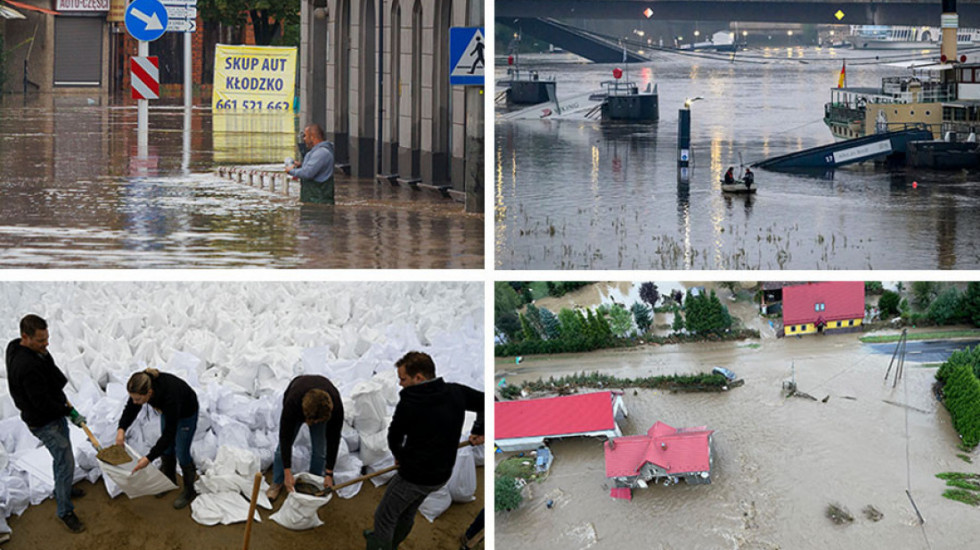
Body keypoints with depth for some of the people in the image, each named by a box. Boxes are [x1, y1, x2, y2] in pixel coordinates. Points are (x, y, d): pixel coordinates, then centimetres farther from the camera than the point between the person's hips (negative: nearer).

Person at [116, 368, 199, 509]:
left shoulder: (169, 394, -45)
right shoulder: (141, 386, -30)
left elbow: (169, 433, -38)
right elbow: (131, 408, -9)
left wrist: (149, 458, -40)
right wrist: (122, 429, -27)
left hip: (186, 413, -6)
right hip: (168, 411, 6)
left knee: (182, 453, 4)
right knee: (166, 449, 17)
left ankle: (189, 491, 24)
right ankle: (170, 482, 39)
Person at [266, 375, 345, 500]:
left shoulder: (336, 407, -42)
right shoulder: (292, 402, -45)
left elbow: (333, 440, -28)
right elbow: (285, 437, -35)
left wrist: (329, 474, -23)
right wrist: (288, 474, -34)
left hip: (321, 410, 1)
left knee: (320, 449, -7)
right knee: (283, 444, -5)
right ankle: (277, 483, 14)